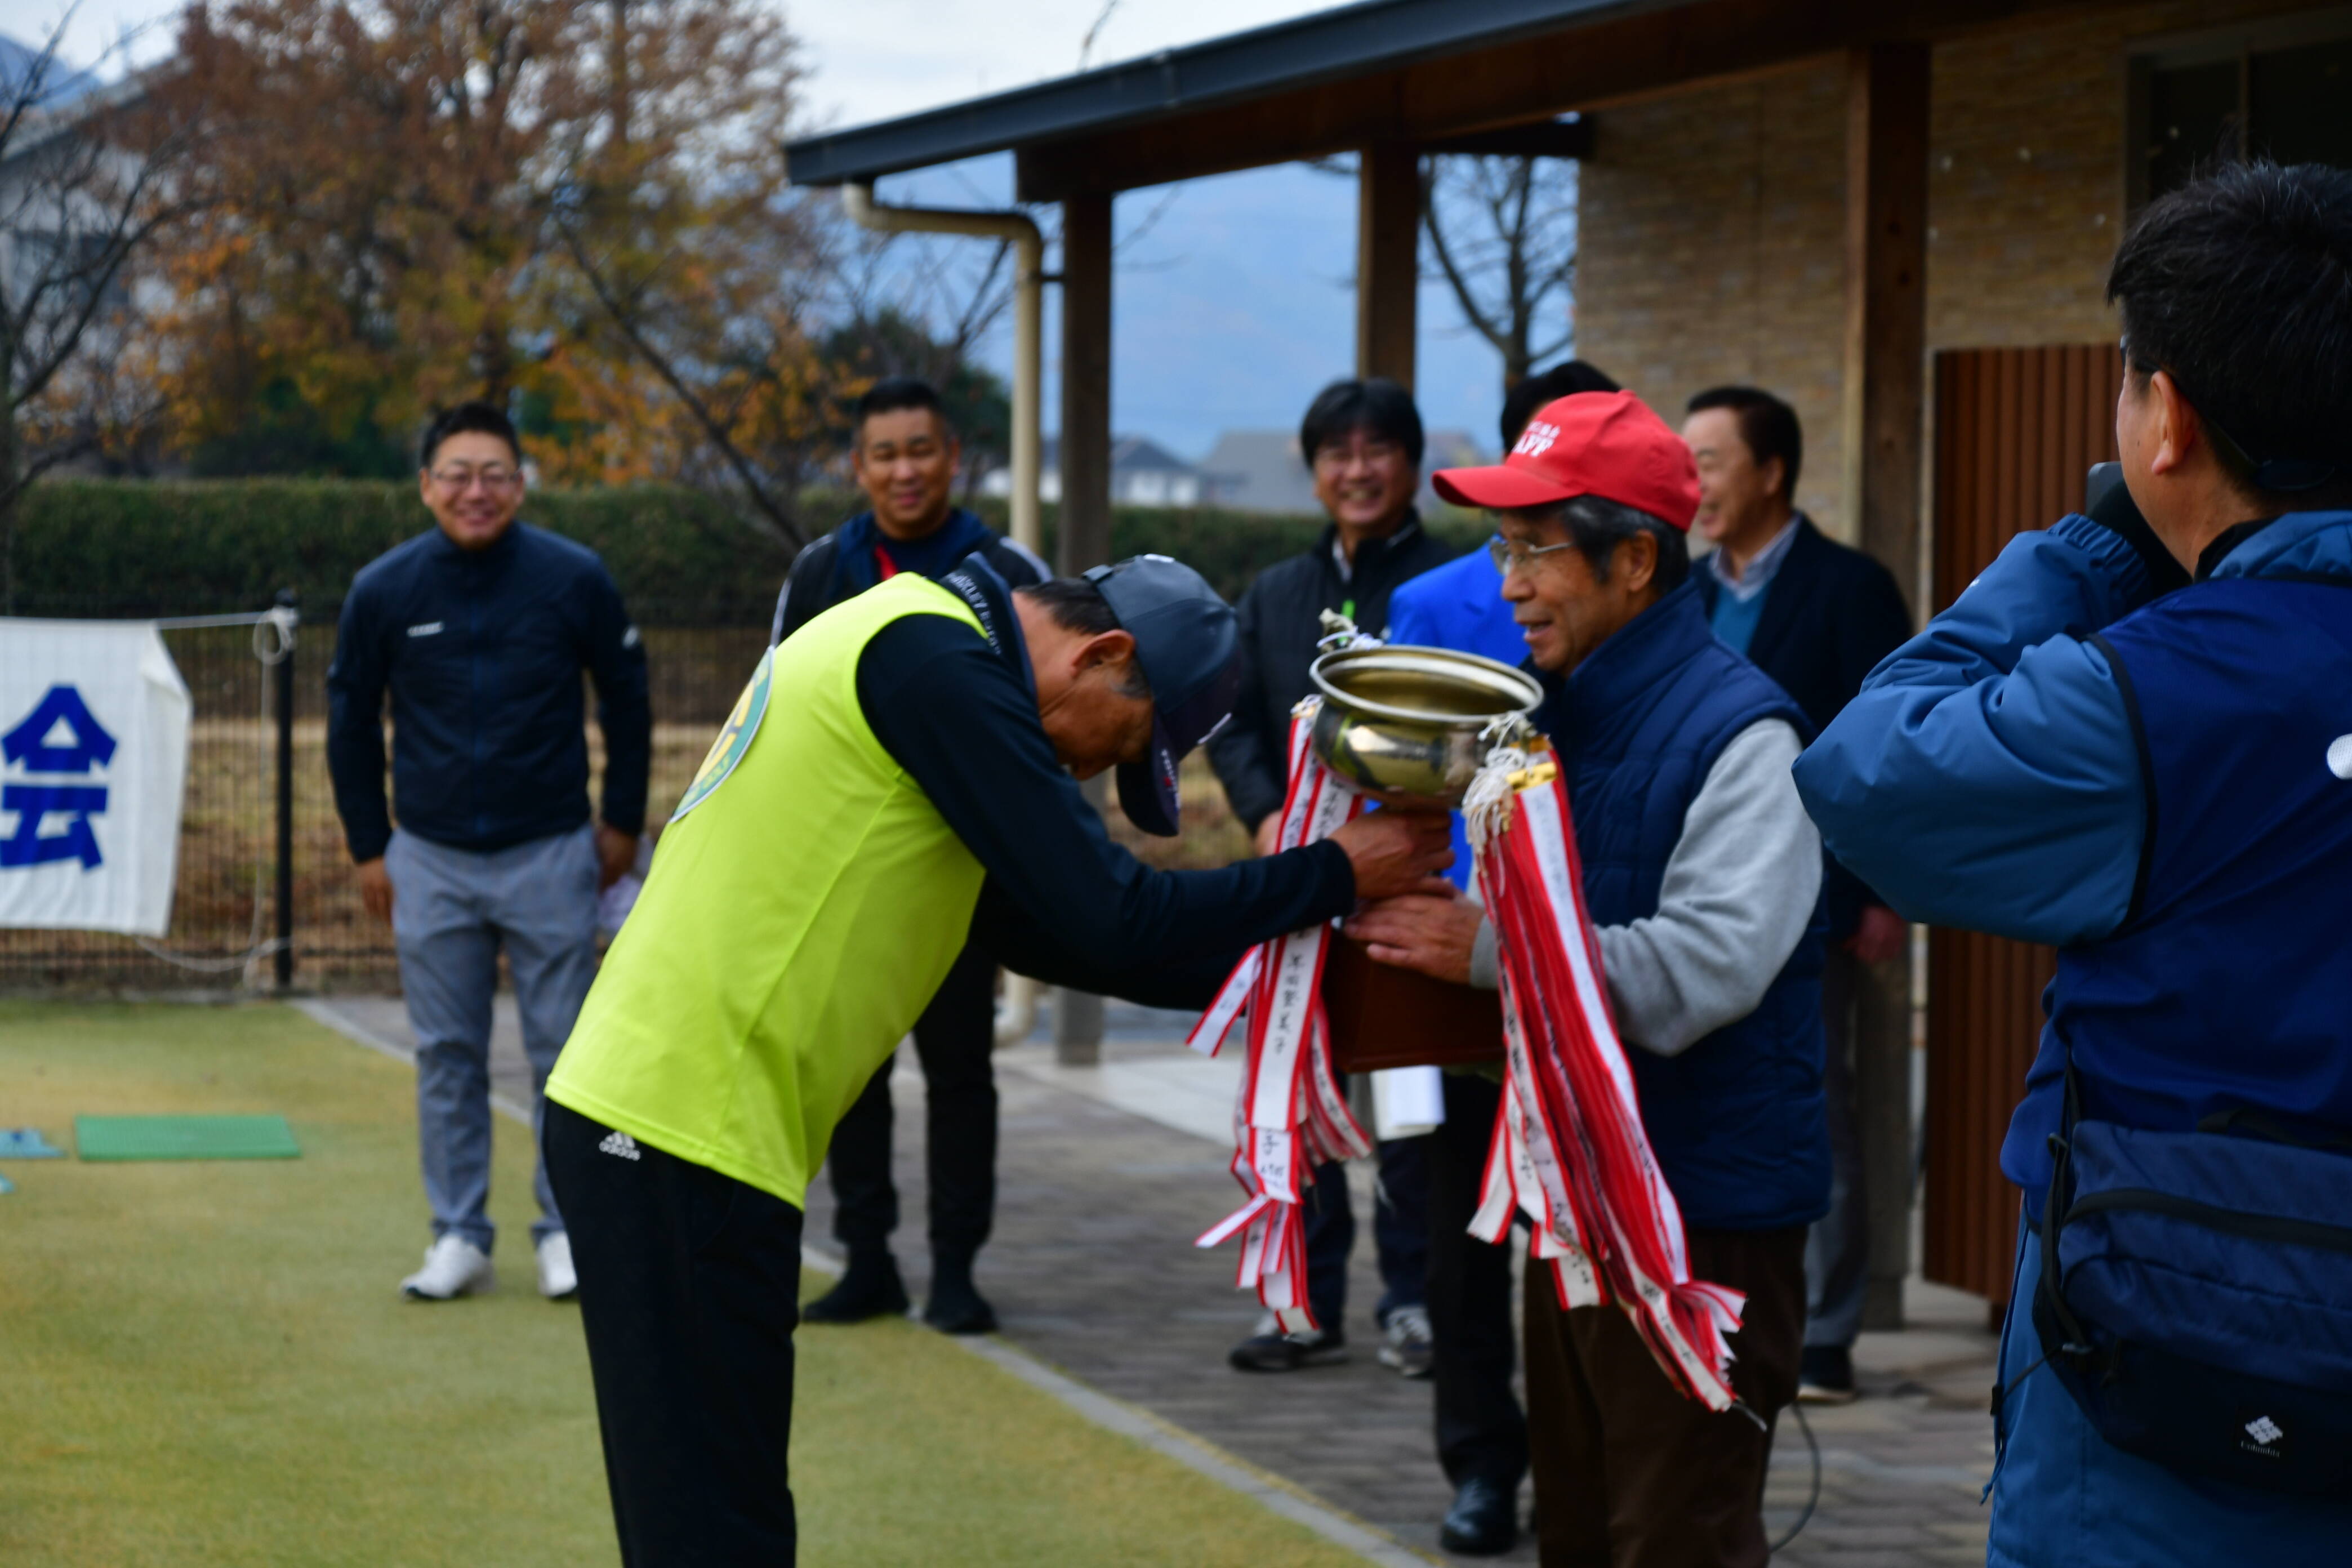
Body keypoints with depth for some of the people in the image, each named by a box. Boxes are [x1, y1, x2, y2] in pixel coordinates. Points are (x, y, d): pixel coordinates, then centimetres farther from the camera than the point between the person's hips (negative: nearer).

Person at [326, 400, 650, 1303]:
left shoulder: (574, 580, -6)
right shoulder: (384, 591, -3)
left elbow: (626, 700, 6)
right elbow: (350, 720, 9)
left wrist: (623, 822, 8)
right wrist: (368, 849, 8)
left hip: (551, 855, -1)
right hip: (431, 861, 1)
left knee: (565, 1053, 2)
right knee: (447, 1058, 6)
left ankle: (567, 1230, 13)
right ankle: (460, 1237, 15)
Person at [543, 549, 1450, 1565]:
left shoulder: (927, 653, 18)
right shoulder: (938, 660, -13)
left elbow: (1046, 931, 22)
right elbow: (1112, 922, -15)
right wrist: (1335, 876, -4)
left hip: (651, 1106, 10)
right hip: (684, 1129, -10)